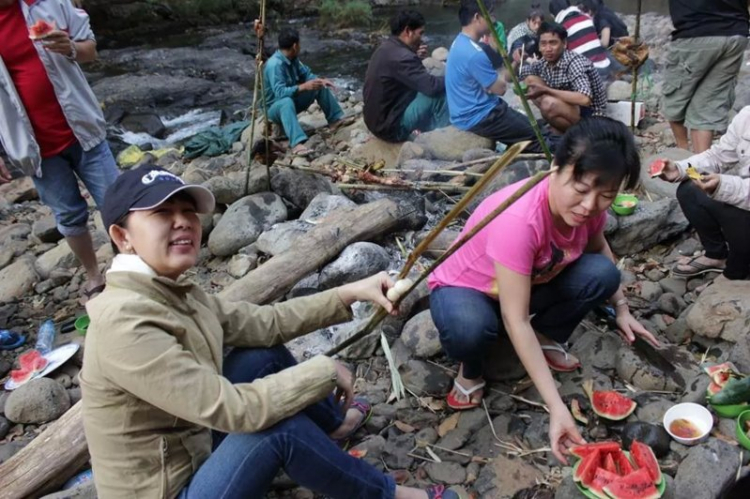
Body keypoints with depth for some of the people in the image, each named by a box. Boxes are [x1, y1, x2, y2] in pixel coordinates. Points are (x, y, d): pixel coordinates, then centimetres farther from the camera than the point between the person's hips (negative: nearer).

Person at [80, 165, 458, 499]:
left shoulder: (173, 294, -2)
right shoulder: (123, 322, -30)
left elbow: (266, 322, 0)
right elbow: (231, 410, -33)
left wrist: (351, 293, -7)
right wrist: (326, 370, -22)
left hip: (194, 452, 9)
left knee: (265, 356, 4)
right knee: (280, 427, -28)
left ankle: (335, 423, 29)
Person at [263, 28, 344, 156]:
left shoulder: (292, 59, -3)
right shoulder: (274, 64, -29)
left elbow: (306, 73, 8)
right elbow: (280, 93, -37)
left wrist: (319, 80, -11)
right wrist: (303, 87, -44)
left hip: (291, 99, 9)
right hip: (275, 107, -9)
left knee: (321, 86, 5)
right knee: (287, 102, -43)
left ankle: (336, 119, 10)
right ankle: (297, 144, -59)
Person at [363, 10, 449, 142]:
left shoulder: (387, 48, 7)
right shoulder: (400, 57, -23)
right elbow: (432, 86, -26)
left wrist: (416, 58, 4)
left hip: (377, 121, 10)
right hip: (391, 127, -10)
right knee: (439, 93, -12)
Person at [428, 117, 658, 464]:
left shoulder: (587, 205, -18)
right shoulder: (518, 220, -39)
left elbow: (598, 248, 8)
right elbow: (516, 321, -38)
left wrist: (621, 308, 5)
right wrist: (556, 407, -39)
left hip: (530, 283, 6)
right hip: (464, 288, -5)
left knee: (602, 274, -19)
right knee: (469, 329, -40)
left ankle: (547, 339, 7)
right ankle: (471, 369, -3)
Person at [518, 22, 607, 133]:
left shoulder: (574, 62, -24)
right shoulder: (543, 63, -3)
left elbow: (585, 99, -38)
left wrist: (546, 90, -34)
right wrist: (517, 61, -13)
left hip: (591, 117, -8)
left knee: (549, 103, -35)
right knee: (530, 80, -1)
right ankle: (554, 125, 1)